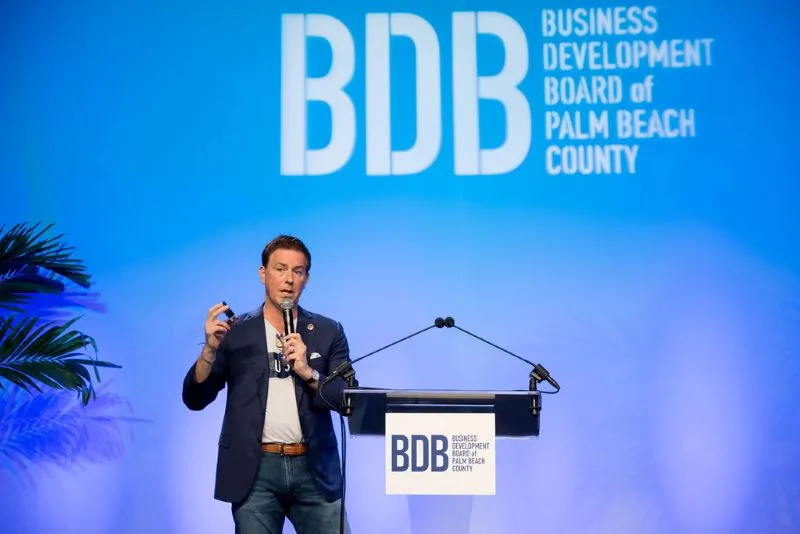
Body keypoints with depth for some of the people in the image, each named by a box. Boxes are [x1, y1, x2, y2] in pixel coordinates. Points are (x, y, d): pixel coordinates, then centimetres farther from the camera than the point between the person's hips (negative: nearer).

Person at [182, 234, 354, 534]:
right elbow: (194, 399, 3)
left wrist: (308, 372, -15)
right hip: (255, 471, -1)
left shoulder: (328, 332, 8)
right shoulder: (235, 332, 5)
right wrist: (211, 347, -12)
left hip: (314, 470, 1)